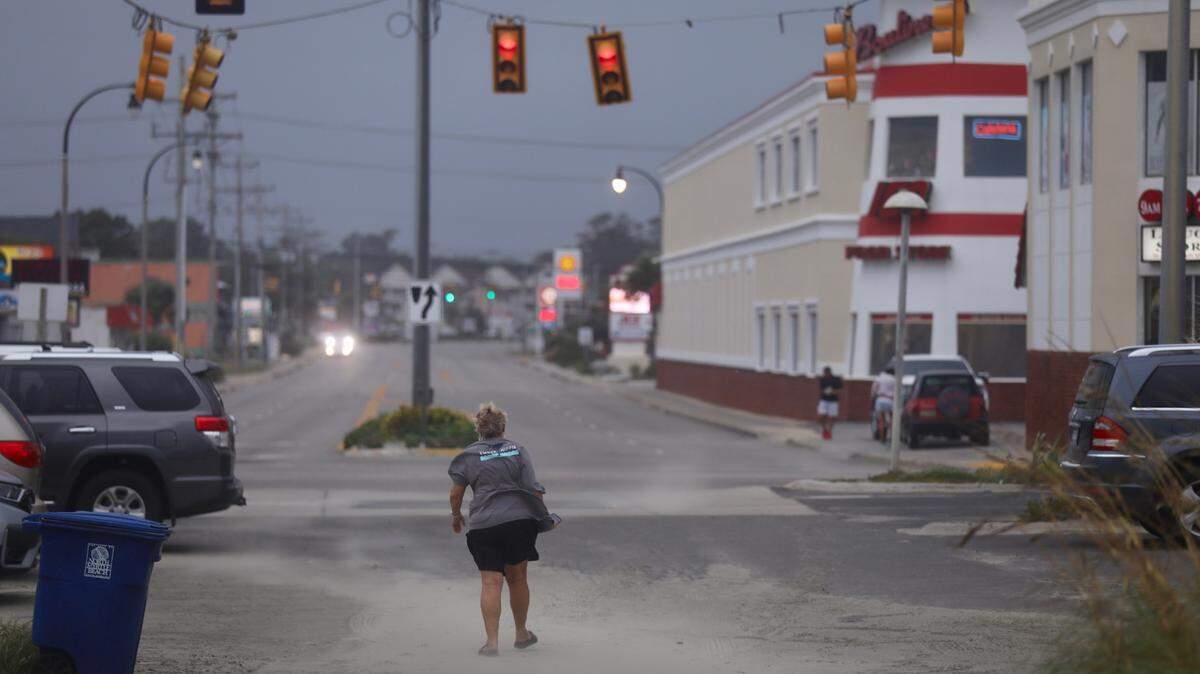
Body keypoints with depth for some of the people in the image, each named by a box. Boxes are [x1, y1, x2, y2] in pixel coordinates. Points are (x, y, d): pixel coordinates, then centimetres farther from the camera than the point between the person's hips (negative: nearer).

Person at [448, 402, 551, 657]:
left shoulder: (469, 456, 1)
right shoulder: (518, 451, 2)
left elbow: (456, 493, 3)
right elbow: (533, 489, -1)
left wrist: (456, 516, 22)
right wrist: (542, 514, 14)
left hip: (483, 526, -1)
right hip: (519, 520, 1)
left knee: (491, 583, -3)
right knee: (518, 578, 16)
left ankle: (492, 641, -10)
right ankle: (522, 634, 28)